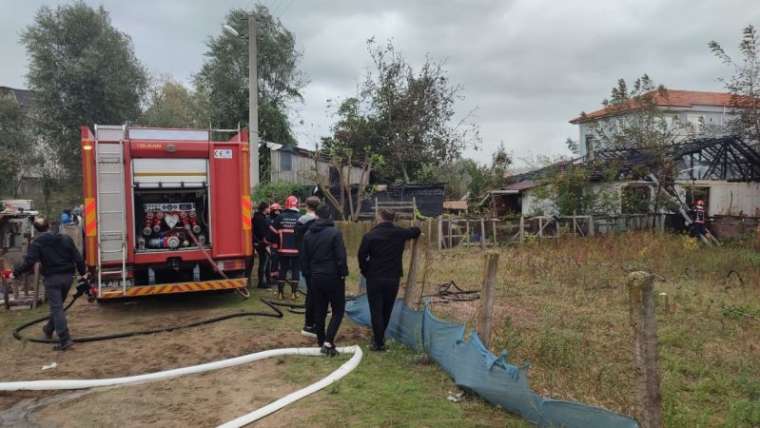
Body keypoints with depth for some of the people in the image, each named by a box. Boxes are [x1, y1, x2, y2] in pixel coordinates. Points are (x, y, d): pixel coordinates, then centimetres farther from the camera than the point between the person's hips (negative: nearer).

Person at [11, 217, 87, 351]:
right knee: (57, 305, 22)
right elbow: (77, 257, 4)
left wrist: (15, 272, -2)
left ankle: (64, 340, -13)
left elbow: (28, 262, -15)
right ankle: (49, 329, 41)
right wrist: (83, 273, 13)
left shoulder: (36, 243, -6)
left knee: (56, 308, -5)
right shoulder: (66, 239, 5)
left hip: (52, 278, -4)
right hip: (67, 276, 4)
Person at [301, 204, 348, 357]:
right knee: (338, 310, 3)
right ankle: (328, 342, -9)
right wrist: (343, 273, -5)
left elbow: (305, 258, 10)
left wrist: (308, 274, 19)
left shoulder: (308, 234, 5)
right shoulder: (335, 233, -14)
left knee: (319, 310, 14)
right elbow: (341, 256, -16)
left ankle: (321, 341, 20)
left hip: (315, 277, 5)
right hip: (333, 277, -5)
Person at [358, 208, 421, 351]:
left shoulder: (370, 235, -10)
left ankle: (378, 343, 6)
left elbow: (362, 255, -9)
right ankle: (380, 337, 32)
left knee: (376, 311, 5)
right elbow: (416, 231, 18)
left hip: (374, 278, -3)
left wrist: (365, 271, 6)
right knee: (387, 310, 18)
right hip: (393, 278, 3)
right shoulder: (400, 233, 0)